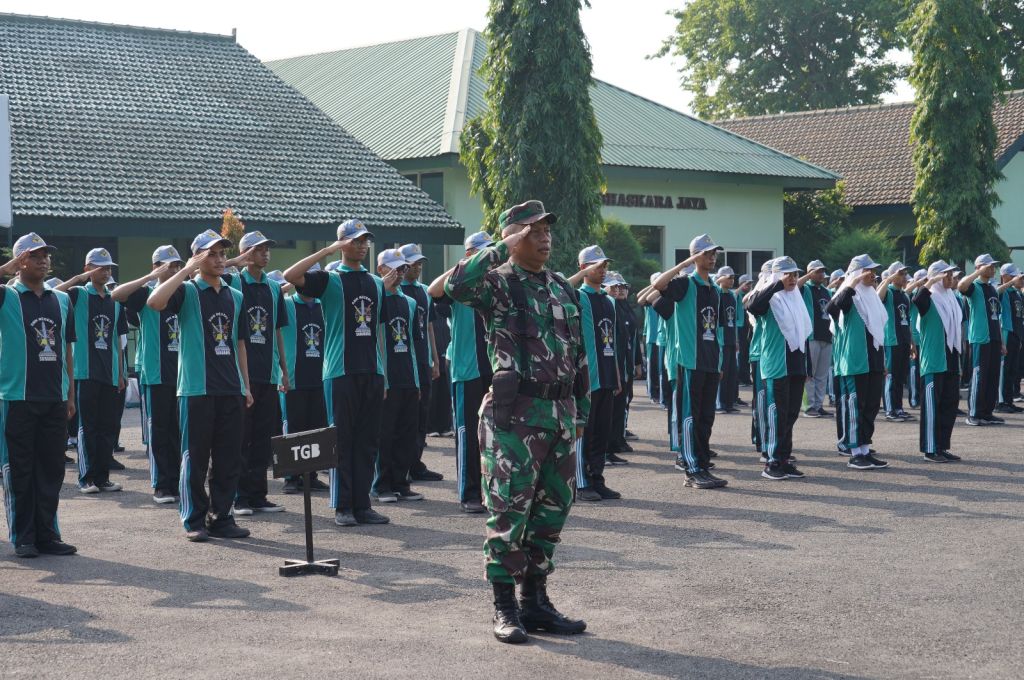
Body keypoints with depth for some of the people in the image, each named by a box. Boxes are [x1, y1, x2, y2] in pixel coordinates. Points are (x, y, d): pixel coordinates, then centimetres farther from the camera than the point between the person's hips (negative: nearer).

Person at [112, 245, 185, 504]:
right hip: (155, 373, -5)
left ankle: (177, 482, 15)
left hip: (182, 373, 5)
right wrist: (151, 277, -23)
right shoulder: (146, 292, -2)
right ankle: (161, 486, 6)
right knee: (159, 431, 0)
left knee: (180, 431, 7)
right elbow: (116, 295, -20)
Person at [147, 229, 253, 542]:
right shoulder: (187, 291, -2)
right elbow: (154, 302, -23)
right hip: (196, 388, -5)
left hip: (231, 390, 5)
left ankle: (221, 518, 15)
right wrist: (187, 270, -16)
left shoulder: (235, 297, 15)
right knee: (195, 458, 0)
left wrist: (245, 385, 15)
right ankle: (194, 521, 8)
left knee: (229, 459, 6)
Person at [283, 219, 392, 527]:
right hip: (341, 371, -5)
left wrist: (383, 374, 16)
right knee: (342, 440, -1)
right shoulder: (330, 280, -1)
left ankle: (362, 504, 12)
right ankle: (343, 507, 4)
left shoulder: (376, 283, 15)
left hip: (372, 372, 5)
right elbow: (290, 276, -18)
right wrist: (328, 251, -16)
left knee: (368, 441, 6)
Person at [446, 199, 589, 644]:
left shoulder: (563, 290, 16)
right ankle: (505, 607, 4)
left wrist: (582, 409, 17)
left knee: (552, 509, 10)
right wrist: (502, 249, -20)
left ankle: (535, 600, 20)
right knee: (509, 511, -3)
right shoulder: (498, 283, -5)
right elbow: (457, 285, -28)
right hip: (516, 413, -7)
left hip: (561, 414, 7)